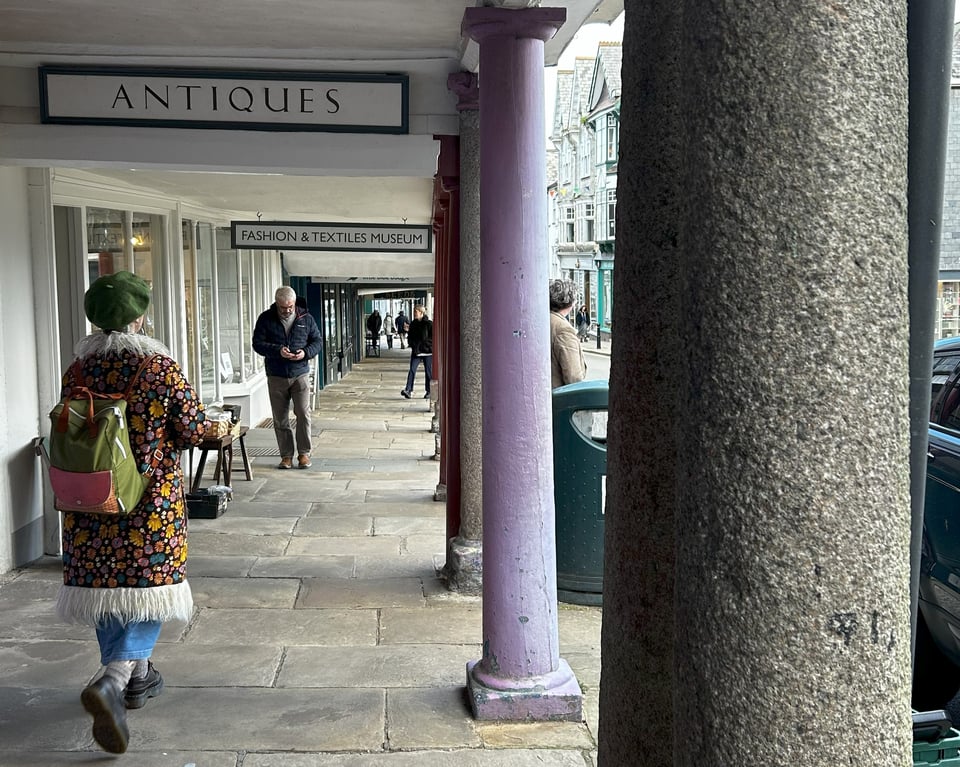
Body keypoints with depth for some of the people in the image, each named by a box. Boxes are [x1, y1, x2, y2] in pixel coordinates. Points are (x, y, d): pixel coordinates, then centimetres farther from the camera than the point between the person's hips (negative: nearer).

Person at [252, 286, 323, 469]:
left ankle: (304, 453, 4)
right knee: (280, 419, 4)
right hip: (276, 377, 0)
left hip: (300, 374, 0)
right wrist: (278, 351, -21)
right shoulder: (266, 319, 0)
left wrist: (306, 352, -14)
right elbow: (258, 343, -4)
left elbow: (317, 341, 7)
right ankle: (286, 456, 14)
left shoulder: (306, 318, 3)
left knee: (303, 414, -8)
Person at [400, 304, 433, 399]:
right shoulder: (413, 324, 11)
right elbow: (410, 336, 21)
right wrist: (411, 343, 2)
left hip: (427, 352, -4)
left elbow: (433, 337, -8)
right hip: (415, 352, 4)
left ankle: (429, 392, 15)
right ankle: (409, 390, -15)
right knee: (412, 370, -8)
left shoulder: (429, 324, -7)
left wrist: (425, 344, -14)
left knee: (428, 372, 4)